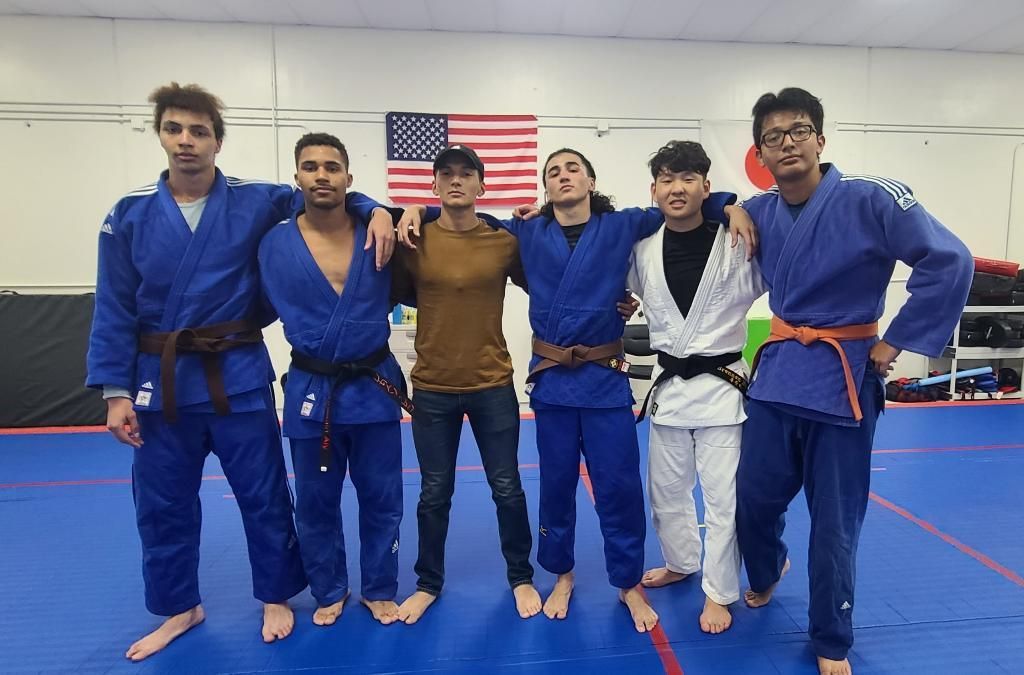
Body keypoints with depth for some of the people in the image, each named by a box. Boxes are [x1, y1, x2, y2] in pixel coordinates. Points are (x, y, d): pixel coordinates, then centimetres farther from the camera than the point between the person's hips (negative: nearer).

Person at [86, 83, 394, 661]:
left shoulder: (257, 202, -4)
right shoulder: (130, 215, 0)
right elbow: (114, 311, 2)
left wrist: (376, 210, -12)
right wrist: (116, 391, -2)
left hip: (239, 375, -2)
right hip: (160, 379, 2)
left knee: (265, 496, 8)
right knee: (163, 505, 14)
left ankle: (276, 598, 31)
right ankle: (179, 609, 37)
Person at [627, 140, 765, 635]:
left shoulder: (738, 244, -11)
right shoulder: (641, 249, -1)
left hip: (721, 385, -4)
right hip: (667, 385, 4)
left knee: (723, 498, 5)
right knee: (666, 490, 18)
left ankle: (719, 593, 26)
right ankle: (681, 562, 43)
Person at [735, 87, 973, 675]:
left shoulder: (868, 199, -13)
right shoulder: (759, 212, 2)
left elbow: (951, 262, -14)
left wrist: (895, 343, -13)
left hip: (842, 377, -4)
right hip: (778, 371, 5)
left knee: (834, 524, 7)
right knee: (753, 498, 14)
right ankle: (767, 574, 49)